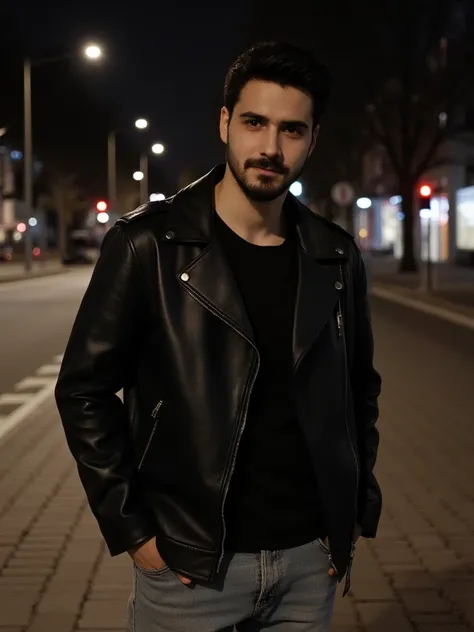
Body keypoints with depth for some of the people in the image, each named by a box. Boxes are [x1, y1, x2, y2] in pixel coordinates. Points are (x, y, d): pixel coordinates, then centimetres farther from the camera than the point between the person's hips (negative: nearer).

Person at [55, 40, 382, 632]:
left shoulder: (336, 258, 2)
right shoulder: (148, 245, -9)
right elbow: (85, 389, -7)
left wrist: (356, 512, 7)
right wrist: (130, 529, -9)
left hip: (310, 559, 4)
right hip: (189, 563, -3)